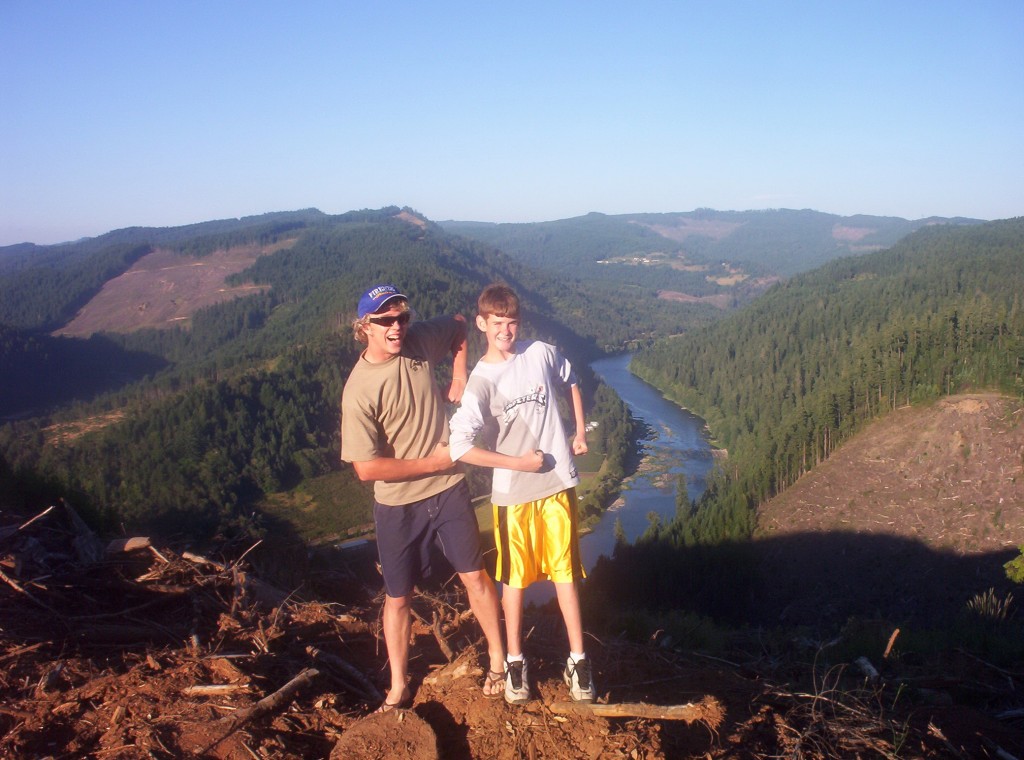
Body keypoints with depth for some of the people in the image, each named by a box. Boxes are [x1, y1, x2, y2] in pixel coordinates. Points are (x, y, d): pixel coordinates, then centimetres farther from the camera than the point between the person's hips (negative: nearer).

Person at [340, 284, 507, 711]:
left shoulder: (421, 342, -9)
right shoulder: (359, 390, -21)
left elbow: (458, 324, 15)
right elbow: (366, 468, -23)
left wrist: (460, 375, 3)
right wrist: (436, 461, -17)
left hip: (449, 490, 3)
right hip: (397, 505, -3)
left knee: (475, 577, 9)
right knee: (398, 598, 11)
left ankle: (498, 660, 29)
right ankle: (398, 688, 29)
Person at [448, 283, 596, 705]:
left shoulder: (542, 353, -2)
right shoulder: (481, 380, -12)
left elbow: (571, 383, 21)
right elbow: (460, 446, -21)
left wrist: (580, 432, 12)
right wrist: (518, 462, -16)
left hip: (558, 483, 2)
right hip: (512, 493, -2)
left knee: (564, 572, 8)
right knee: (514, 578, 10)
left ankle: (578, 660, 21)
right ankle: (515, 662, 26)